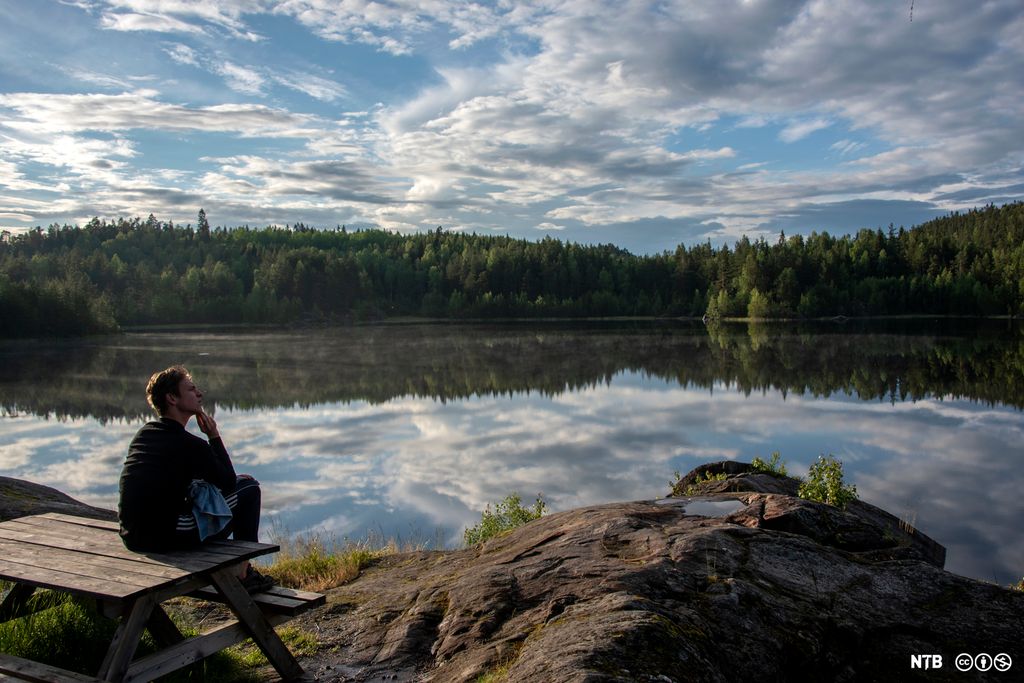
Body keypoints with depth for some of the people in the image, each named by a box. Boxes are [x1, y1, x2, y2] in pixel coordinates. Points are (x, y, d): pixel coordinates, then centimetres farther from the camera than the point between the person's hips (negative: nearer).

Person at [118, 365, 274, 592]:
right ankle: (244, 573, 11)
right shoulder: (189, 444, -13)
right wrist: (214, 436, 3)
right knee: (248, 486, 4)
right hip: (169, 539, -8)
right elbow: (228, 481, 0)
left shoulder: (144, 433, 10)